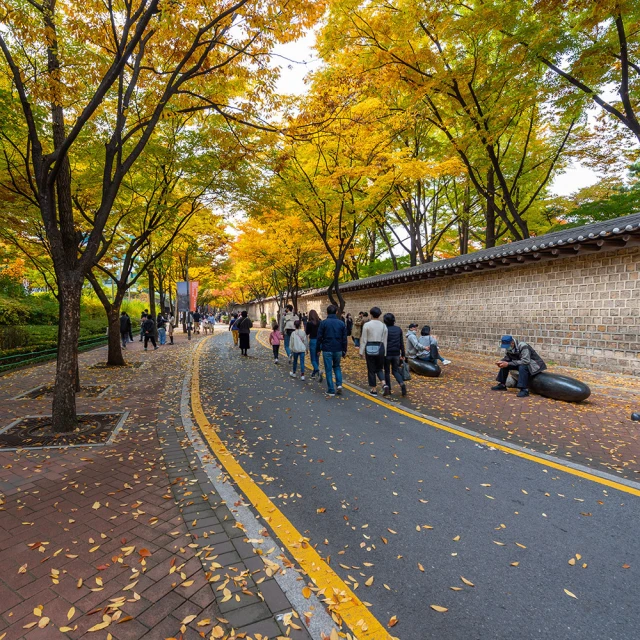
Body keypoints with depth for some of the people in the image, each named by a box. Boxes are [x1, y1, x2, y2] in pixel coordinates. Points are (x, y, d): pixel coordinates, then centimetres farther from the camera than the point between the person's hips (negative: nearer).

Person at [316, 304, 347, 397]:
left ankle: (331, 391, 6)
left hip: (327, 350, -3)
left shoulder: (323, 323, -6)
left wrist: (318, 349, 5)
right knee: (337, 367, 22)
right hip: (338, 350, 3)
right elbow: (344, 338, 5)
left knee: (328, 370, 4)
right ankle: (339, 384, 4)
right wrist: (344, 350, 14)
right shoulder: (341, 323, 2)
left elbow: (319, 337, -5)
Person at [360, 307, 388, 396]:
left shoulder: (367, 325, -8)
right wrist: (384, 353, 14)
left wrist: (362, 352, 2)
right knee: (379, 368, 18)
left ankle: (373, 390, 16)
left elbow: (364, 339, -6)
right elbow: (384, 340, 6)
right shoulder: (383, 326, 1)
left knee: (371, 370, 9)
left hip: (370, 348, -3)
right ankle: (384, 384, -5)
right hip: (380, 348, 3)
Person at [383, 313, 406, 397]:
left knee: (387, 371, 12)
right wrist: (403, 354, 13)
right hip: (396, 354, 4)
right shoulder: (398, 329, 3)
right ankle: (402, 383, -10)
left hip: (387, 354, -4)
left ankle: (388, 388, 16)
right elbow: (401, 343, 6)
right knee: (395, 371, 15)